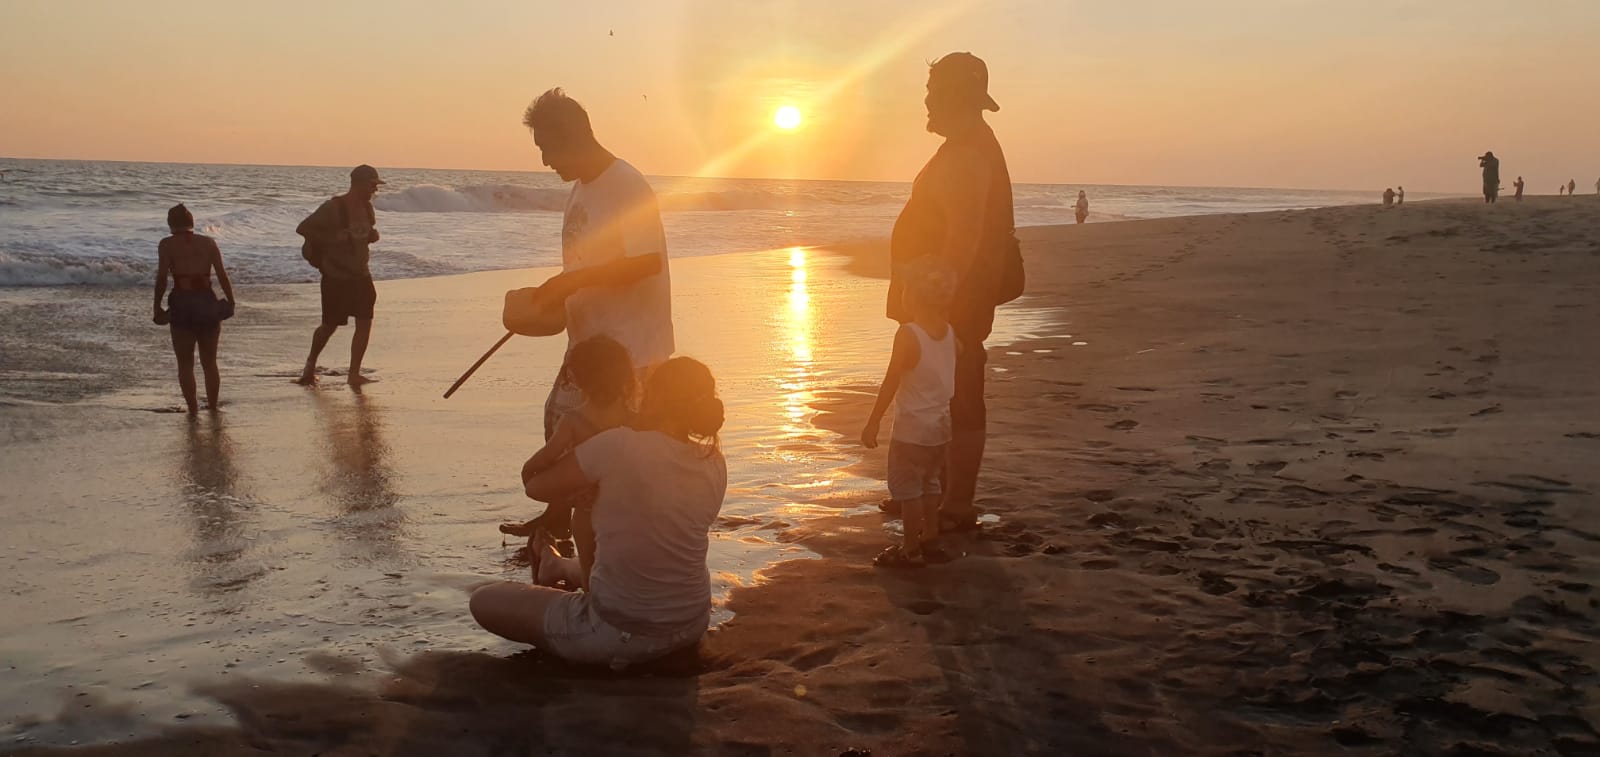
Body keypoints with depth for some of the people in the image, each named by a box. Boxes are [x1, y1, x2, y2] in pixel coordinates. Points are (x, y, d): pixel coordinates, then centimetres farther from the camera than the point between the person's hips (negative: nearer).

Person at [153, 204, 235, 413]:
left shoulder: (167, 245, 2)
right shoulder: (209, 242, 8)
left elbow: (162, 277, -7)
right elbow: (222, 274, 2)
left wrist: (157, 307, -2)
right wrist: (231, 302, 7)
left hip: (182, 304, -2)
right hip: (207, 302, 2)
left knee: (185, 364, 8)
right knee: (210, 363, 15)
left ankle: (193, 410, 5)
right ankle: (213, 408, 19)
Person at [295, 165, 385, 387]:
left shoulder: (366, 207, 7)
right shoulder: (333, 208, -15)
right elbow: (303, 229, -15)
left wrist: (372, 236, -1)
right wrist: (332, 239, -24)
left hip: (360, 275, 6)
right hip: (336, 277, -6)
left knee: (365, 322, -4)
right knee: (330, 325, 5)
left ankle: (354, 373, 3)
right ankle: (311, 363, 30)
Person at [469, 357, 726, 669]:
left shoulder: (619, 446, -21)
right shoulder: (715, 465, -5)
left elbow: (535, 486, -8)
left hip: (620, 634, -6)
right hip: (691, 627, 6)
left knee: (484, 601, 11)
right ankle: (562, 567, 59)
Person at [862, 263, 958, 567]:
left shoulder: (908, 334, -20)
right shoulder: (949, 332, 1)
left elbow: (890, 383, -19)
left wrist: (873, 423, -13)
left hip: (912, 427, -7)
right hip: (941, 423, 8)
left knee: (905, 487, 3)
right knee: (929, 483, 21)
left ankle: (910, 549, 7)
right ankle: (929, 539, 30)